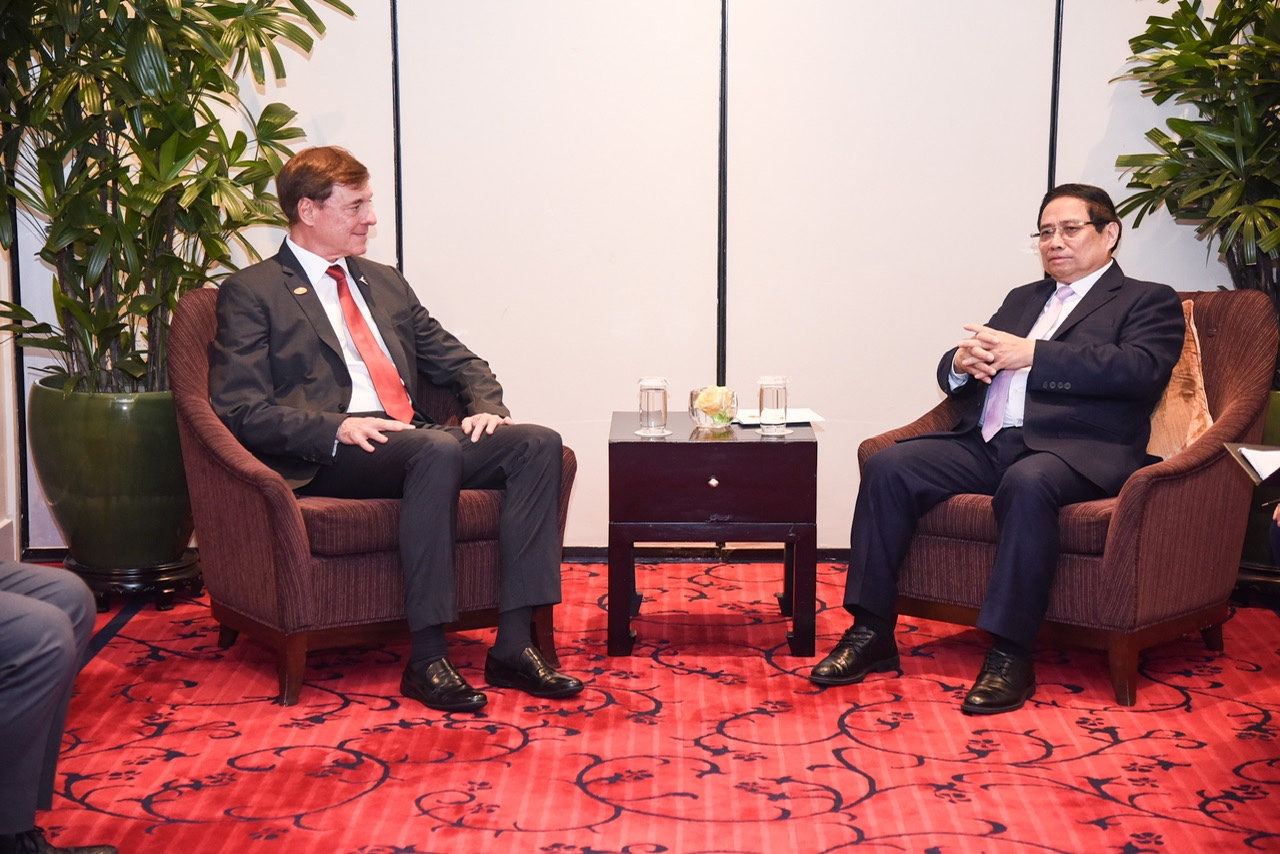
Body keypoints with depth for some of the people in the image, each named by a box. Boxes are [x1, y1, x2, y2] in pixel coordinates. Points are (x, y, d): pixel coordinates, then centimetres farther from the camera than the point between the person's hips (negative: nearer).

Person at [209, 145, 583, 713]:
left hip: (413, 443, 7)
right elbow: (239, 409, -5)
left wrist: (485, 405, 3)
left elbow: (457, 360, 27)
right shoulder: (251, 293, 6)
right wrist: (335, 428, -20)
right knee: (437, 448, -37)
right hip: (331, 457, -6)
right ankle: (426, 659, -32)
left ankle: (513, 645, -23)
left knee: (538, 443, -19)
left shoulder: (386, 284, 26)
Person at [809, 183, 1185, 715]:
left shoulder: (1149, 301, 11)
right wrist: (962, 363, -3)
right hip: (987, 443, 6)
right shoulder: (1023, 298, 30)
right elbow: (952, 377, 24)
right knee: (888, 466, -17)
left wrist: (1031, 354, -14)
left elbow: (1140, 370, -11)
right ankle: (871, 634, -15)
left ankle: (1010, 656, -33)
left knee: (1027, 482, -39)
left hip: (1075, 449, -6)